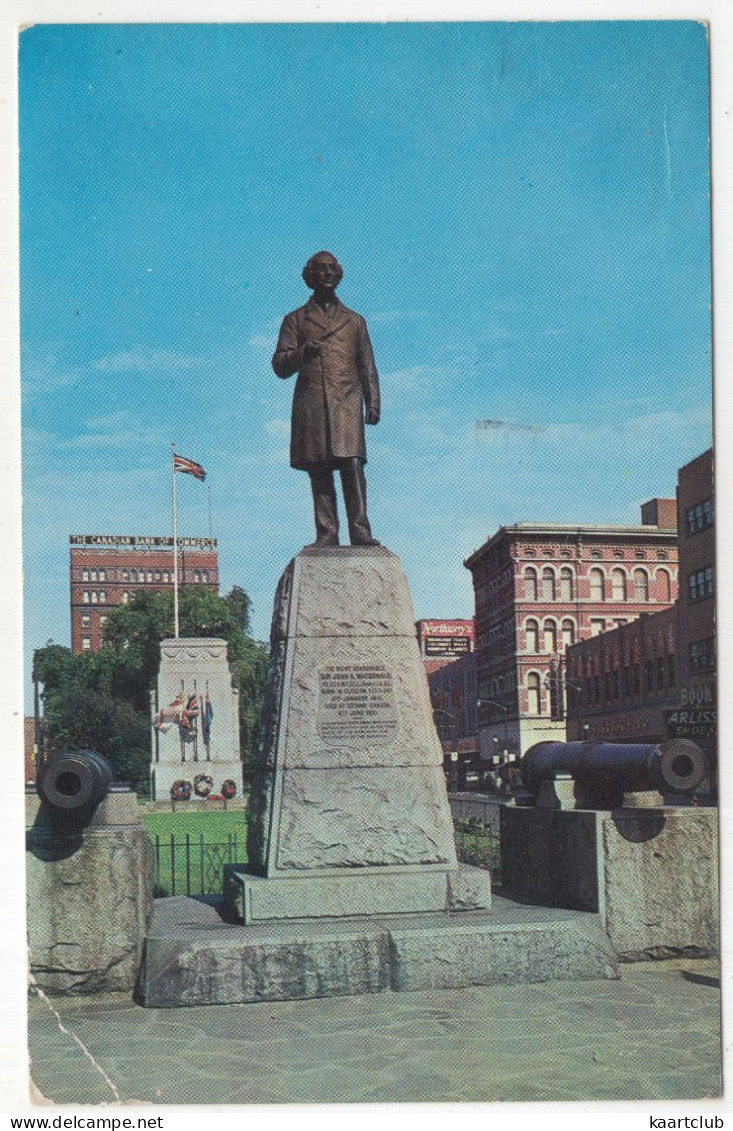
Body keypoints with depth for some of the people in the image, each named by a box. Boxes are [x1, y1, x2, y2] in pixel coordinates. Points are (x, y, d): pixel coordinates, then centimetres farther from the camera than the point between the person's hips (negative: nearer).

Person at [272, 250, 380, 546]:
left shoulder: (354, 320, 23)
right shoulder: (295, 320, 18)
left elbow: (368, 368, 19)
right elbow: (279, 366, 10)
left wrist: (373, 404, 6)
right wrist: (302, 353, -10)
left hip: (347, 404, 0)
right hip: (310, 406, 0)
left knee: (352, 466, -14)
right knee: (319, 473, -5)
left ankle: (360, 533, -16)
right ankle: (326, 536, -5)